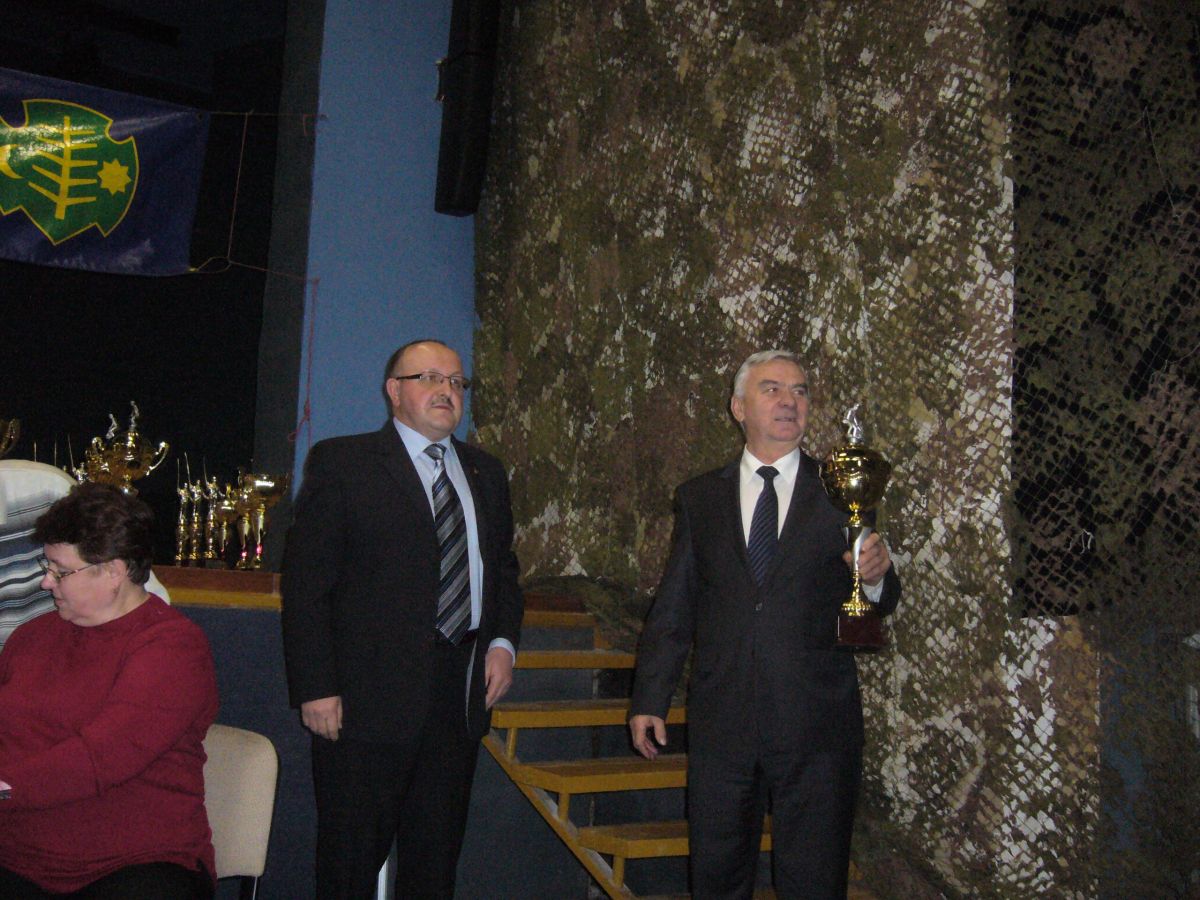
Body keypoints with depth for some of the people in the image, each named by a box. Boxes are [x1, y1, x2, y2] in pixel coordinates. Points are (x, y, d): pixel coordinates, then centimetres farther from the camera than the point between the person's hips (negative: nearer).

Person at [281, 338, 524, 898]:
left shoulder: (487, 473, 16)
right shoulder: (341, 463, -1)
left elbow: (503, 568, 23)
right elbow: (304, 581, -6)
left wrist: (503, 641, 4)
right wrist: (316, 687, -13)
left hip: (461, 694, 5)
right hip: (368, 698, -5)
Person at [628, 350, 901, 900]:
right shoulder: (700, 498, 9)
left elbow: (876, 607, 3)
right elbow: (673, 607, 11)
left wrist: (876, 579, -20)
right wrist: (649, 700, 7)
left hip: (816, 727, -1)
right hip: (721, 724, 2)